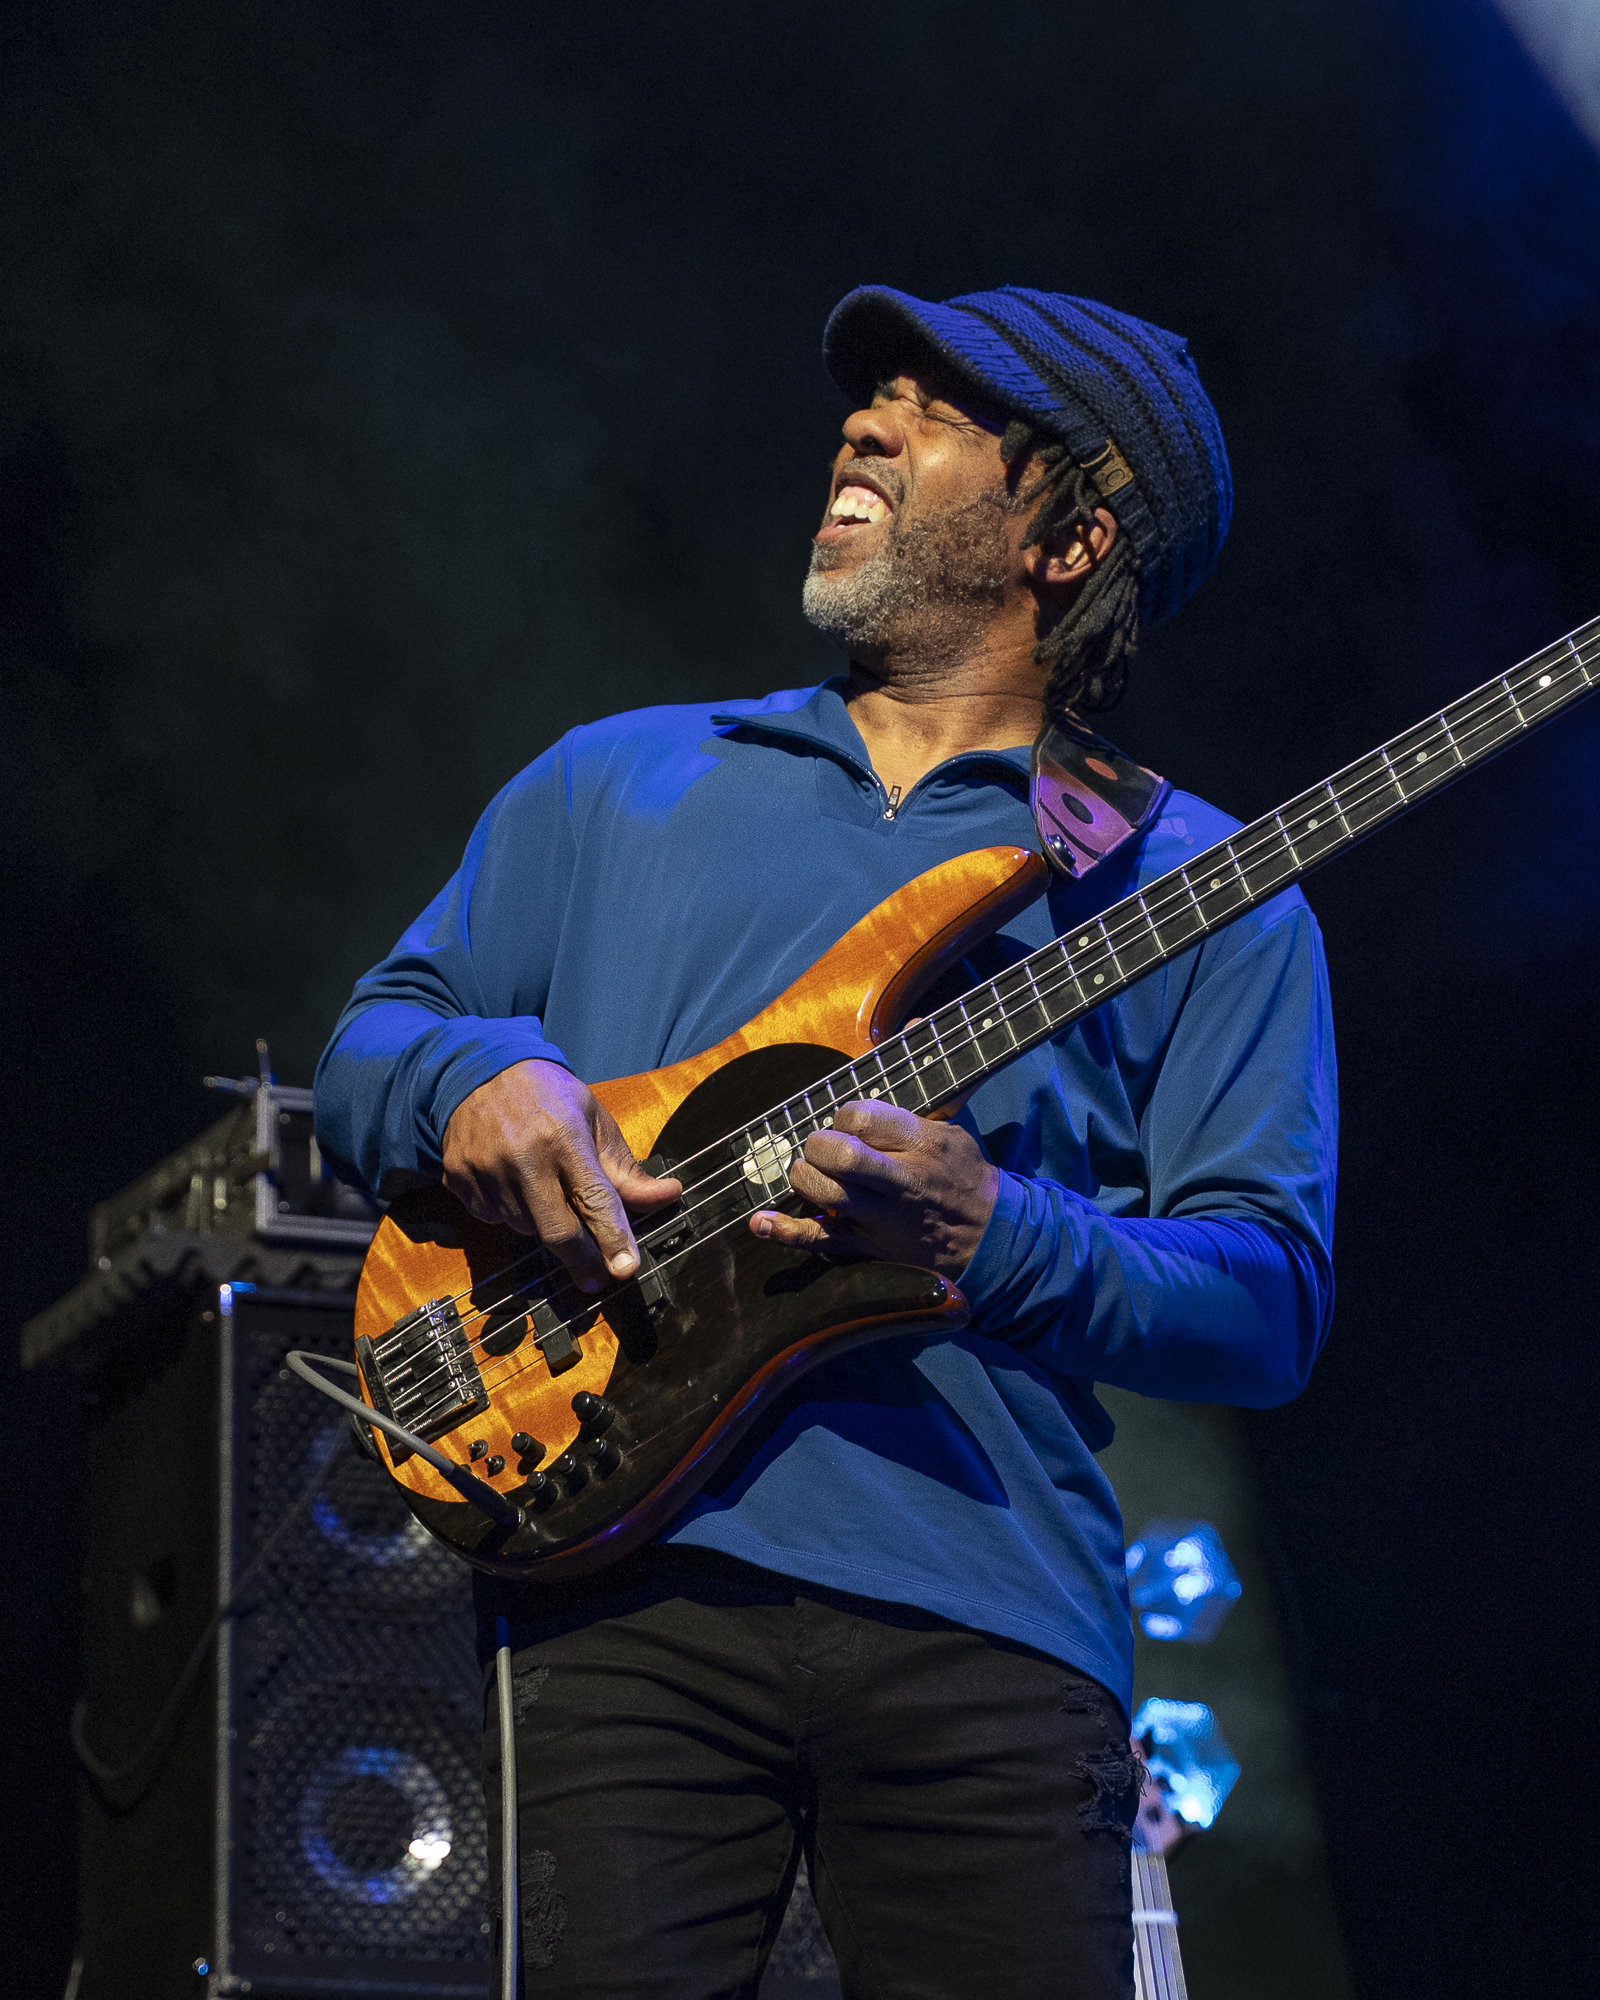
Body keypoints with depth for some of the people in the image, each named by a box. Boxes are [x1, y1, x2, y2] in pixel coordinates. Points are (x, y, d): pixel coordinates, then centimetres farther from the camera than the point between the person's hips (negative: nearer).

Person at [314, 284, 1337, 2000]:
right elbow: (368, 1044, 20)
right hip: (630, 1588, 1)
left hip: (989, 1624, -1)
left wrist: (991, 1235, -15)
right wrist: (473, 1077, -4)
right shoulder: (618, 783, 20)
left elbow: (1271, 1306, 3)